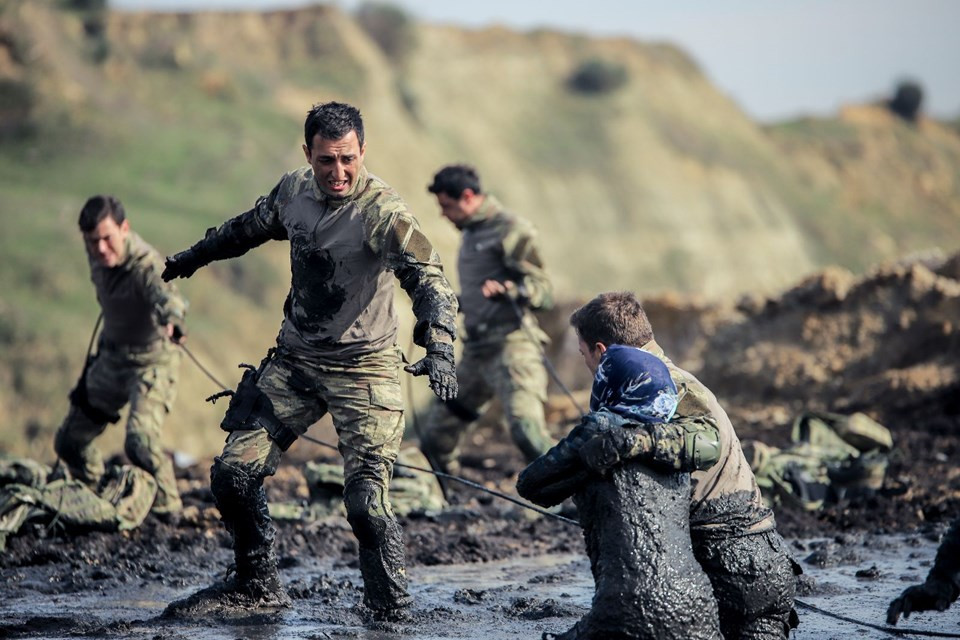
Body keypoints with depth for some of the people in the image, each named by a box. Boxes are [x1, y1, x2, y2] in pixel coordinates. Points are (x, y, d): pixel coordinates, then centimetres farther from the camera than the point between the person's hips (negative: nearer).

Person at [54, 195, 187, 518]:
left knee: (140, 440, -29)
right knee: (69, 442, 13)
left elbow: (165, 292, -54)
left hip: (152, 361, -7)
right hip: (111, 358, 7)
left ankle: (168, 511, -10)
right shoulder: (96, 254, -9)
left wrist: (172, 319, -76)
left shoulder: (146, 264, -31)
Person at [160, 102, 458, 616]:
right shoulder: (295, 190, 0)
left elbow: (428, 280, -30)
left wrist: (439, 347, -47)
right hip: (293, 360, 6)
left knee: (365, 501, -17)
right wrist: (194, 256, 36)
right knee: (233, 473, 2)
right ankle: (258, 585, 20)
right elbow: (251, 227, 21)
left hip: (361, 367, -6)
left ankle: (392, 607, 0)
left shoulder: (381, 212, -19)